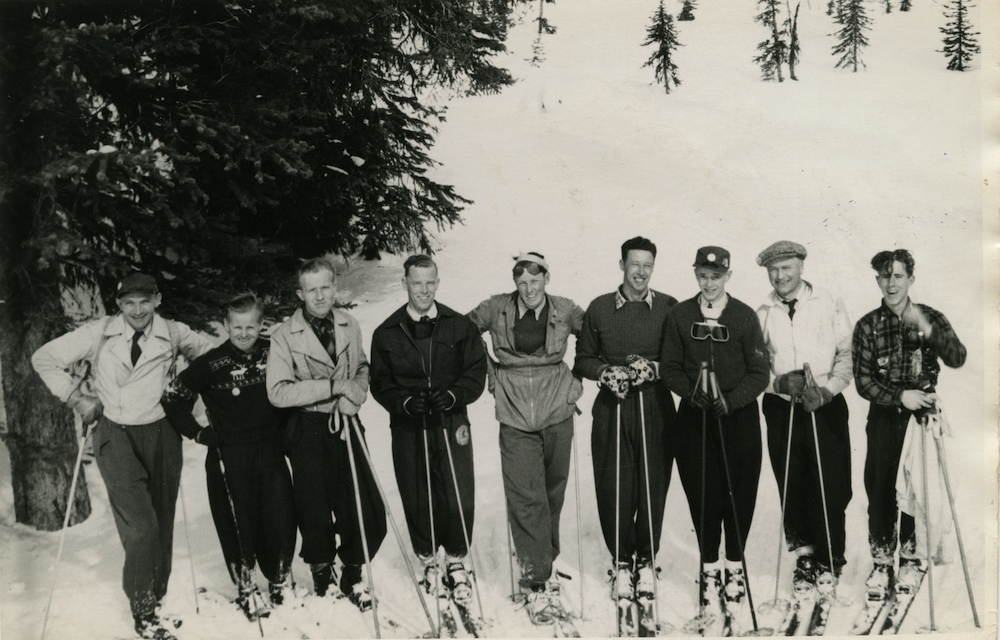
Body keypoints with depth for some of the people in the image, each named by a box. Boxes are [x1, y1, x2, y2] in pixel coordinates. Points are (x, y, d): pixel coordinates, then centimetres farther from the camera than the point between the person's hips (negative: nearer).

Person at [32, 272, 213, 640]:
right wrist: (76, 397, -2)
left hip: (161, 433, 2)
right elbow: (44, 359, 3)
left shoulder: (174, 334, -3)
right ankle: (142, 610, 1)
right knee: (140, 524, -14)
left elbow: (208, 353, 14)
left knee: (162, 520, 10)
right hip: (115, 433, -2)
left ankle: (158, 598, 28)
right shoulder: (98, 334, -6)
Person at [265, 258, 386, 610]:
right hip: (309, 431, -3)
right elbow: (278, 392, -14)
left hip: (346, 426, 3)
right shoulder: (284, 335, -7)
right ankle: (321, 572, 34)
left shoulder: (350, 326, 4)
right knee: (315, 512, 6)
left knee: (367, 513, 0)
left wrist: (354, 394, -3)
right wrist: (330, 387, -18)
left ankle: (352, 576, 25)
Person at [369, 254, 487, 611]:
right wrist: (406, 402, -14)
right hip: (407, 428, 1)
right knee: (417, 500, 6)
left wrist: (452, 395, -14)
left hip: (451, 423, 0)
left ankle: (456, 562, 16)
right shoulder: (387, 334, 5)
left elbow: (476, 373, 3)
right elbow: (380, 384, 4)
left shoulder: (460, 326, 4)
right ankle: (429, 562, 27)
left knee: (459, 499, -5)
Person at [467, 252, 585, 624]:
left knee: (552, 493, 11)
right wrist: (489, 373, 8)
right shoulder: (497, 309, 0)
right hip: (516, 418, -1)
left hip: (557, 414, 1)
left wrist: (576, 379, 7)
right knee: (525, 498, -7)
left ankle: (545, 563, 30)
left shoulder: (565, 311, 1)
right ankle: (537, 581, -1)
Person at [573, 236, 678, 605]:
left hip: (655, 408, 0)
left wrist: (654, 368, -12)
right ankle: (621, 561, 15)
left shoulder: (668, 308, 5)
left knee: (653, 487, 1)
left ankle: (645, 561, 17)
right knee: (613, 488, -1)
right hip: (612, 409, 1)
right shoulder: (599, 309, 8)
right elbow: (583, 359, 12)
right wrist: (606, 372, -7)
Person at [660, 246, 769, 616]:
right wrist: (691, 391, -13)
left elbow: (760, 373, -3)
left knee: (739, 492, 2)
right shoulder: (680, 316, 4)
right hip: (694, 417, 1)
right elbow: (669, 367, 5)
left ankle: (735, 566, 19)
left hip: (739, 416, -1)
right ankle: (710, 567, 17)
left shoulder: (745, 316, -1)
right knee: (702, 492, 2)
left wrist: (730, 400, -16)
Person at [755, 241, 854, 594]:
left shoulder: (829, 305, 2)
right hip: (780, 408, 2)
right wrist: (778, 383, -14)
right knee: (791, 484, 5)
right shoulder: (762, 315, 6)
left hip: (826, 406, -2)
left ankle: (829, 559, 12)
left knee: (830, 484, -2)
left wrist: (826, 389, -12)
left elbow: (847, 354, 1)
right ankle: (804, 550, 21)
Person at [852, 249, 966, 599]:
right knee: (879, 489, -1)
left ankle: (912, 557, 21)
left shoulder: (931, 318, 2)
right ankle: (882, 562, 12)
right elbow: (863, 382, -2)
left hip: (922, 415, 0)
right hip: (884, 417, 1)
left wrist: (928, 330, -27)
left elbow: (957, 359, -13)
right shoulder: (867, 326, 2)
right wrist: (900, 395, -16)